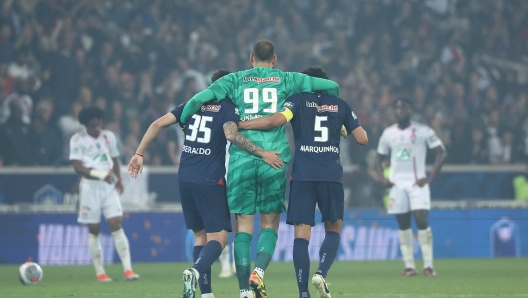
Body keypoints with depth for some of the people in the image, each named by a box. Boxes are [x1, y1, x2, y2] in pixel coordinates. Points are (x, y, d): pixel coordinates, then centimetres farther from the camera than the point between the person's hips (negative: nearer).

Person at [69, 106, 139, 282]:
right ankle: (99, 272, 8)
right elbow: (78, 167, -9)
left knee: (116, 224, -8)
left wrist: (118, 180, 3)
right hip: (90, 187, -3)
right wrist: (100, 175, -18)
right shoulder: (77, 140, -2)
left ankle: (128, 269, -12)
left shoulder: (109, 137, 11)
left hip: (109, 187, 3)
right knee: (94, 229, 1)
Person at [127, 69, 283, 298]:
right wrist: (263, 154, -20)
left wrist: (139, 154, 11)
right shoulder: (228, 108, -3)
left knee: (200, 235, 16)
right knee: (218, 238, -2)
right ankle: (194, 271, -32)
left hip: (185, 180, 6)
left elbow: (158, 124, 6)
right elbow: (231, 135, -23)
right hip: (210, 182, -5)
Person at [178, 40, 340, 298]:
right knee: (270, 222, 9)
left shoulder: (235, 80, 9)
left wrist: (183, 123, 17)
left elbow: (198, 99, 0)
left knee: (243, 224, 4)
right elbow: (331, 86, 10)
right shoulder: (286, 80, 10)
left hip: (241, 158, 0)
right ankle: (259, 272, -15)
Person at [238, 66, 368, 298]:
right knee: (333, 229, 14)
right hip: (331, 176, 1)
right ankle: (321, 273, -12)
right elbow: (362, 139, 10)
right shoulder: (340, 105, 12)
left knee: (301, 235, 1)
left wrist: (237, 124, -6)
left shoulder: (298, 100, 5)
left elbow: (276, 120, -13)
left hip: (302, 176, -1)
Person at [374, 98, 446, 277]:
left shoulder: (423, 131, -1)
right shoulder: (388, 133, 10)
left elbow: (441, 153, -1)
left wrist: (430, 178, -10)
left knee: (422, 221, -13)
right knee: (403, 226, 3)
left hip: (417, 183, -4)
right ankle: (409, 266, 6)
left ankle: (428, 265, -10)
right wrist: (381, 179, 3)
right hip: (397, 185, 4)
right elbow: (379, 158, 20)